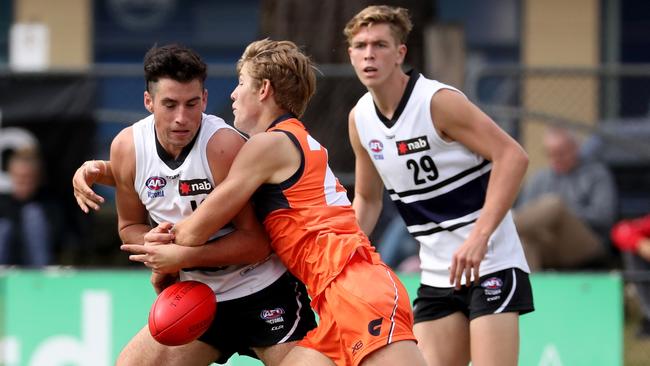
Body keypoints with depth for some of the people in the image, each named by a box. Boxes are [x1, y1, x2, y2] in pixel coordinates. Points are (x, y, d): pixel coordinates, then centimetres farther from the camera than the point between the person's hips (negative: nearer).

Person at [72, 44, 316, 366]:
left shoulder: (224, 145, -24)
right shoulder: (127, 147, -7)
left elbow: (255, 241, -21)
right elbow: (130, 226, 9)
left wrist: (182, 256, -25)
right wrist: (154, 243, -13)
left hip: (264, 293, -5)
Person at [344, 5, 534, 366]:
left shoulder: (438, 102, -16)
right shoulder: (359, 118, 6)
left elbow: (512, 156, -21)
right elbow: (367, 198, 20)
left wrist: (479, 237, -29)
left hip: (490, 264, -7)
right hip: (436, 276, 7)